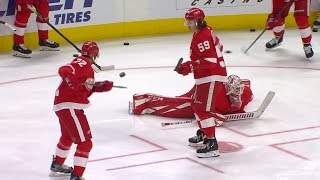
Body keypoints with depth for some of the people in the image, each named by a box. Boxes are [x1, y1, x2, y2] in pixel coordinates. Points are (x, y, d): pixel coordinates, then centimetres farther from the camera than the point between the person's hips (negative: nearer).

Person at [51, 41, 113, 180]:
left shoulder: (85, 65, 16)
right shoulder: (83, 63, -14)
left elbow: (85, 91, 16)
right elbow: (64, 70, -32)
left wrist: (99, 86, 7)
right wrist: (74, 83, -45)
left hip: (63, 106, 11)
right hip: (69, 107, -11)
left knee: (68, 136, 33)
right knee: (85, 142, -9)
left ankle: (57, 165, 52)